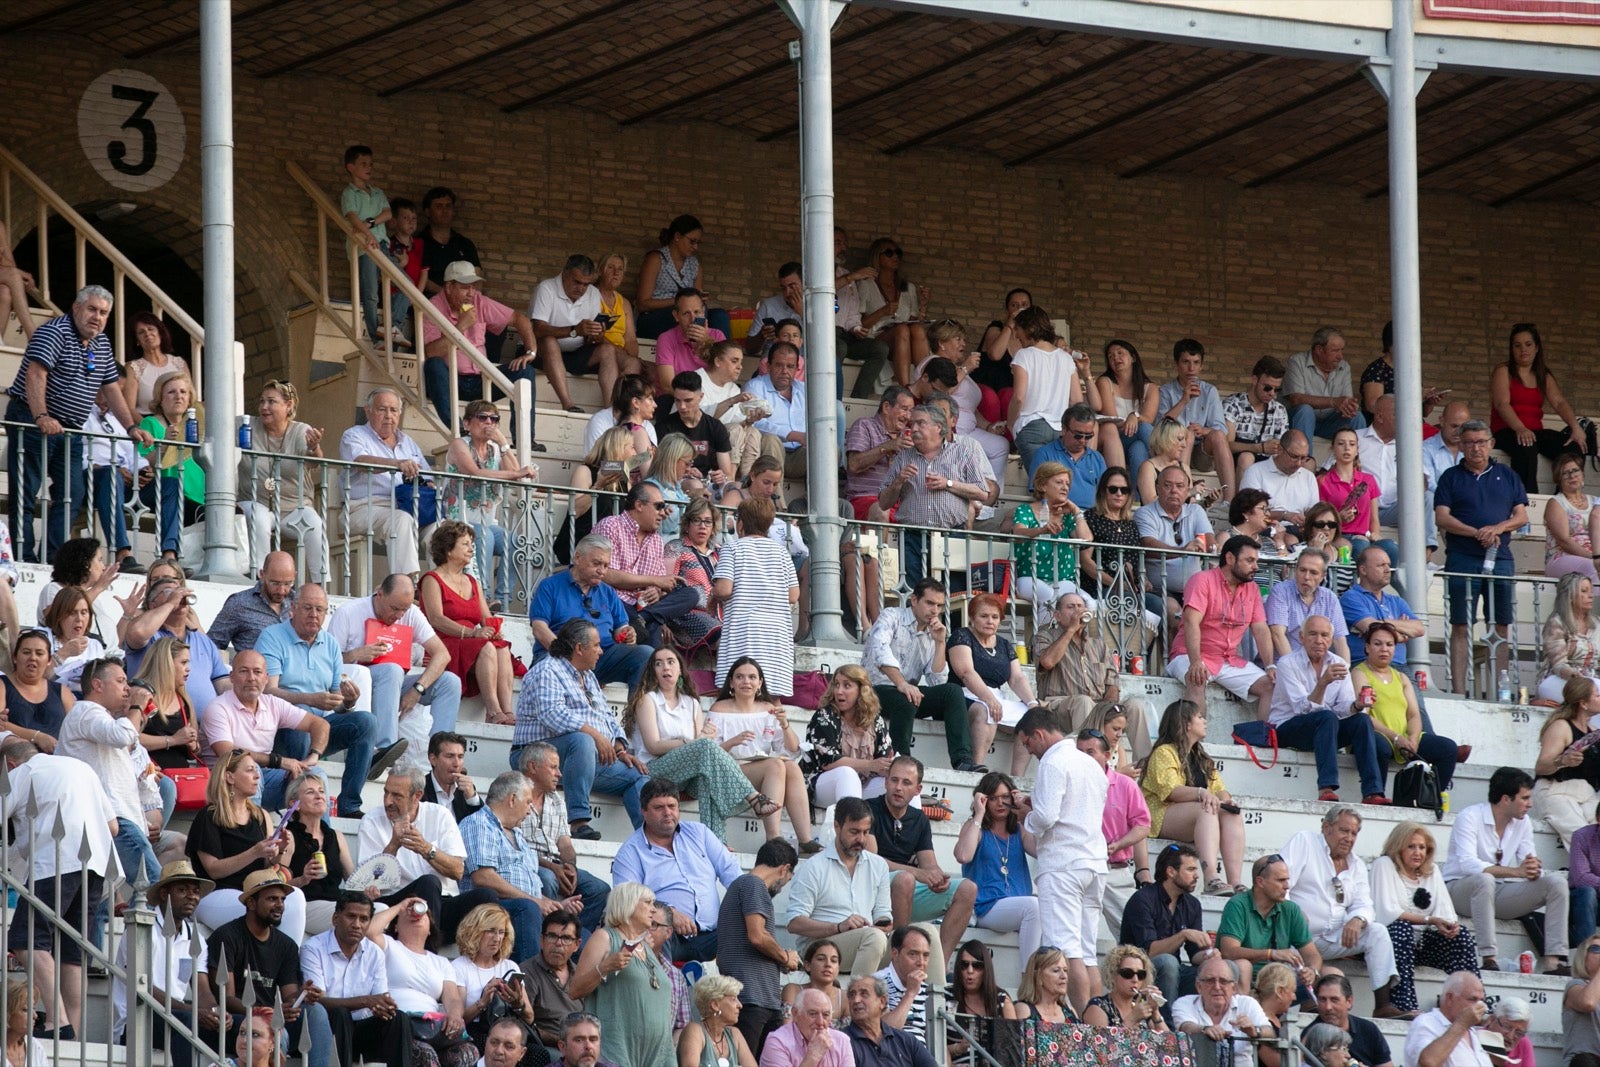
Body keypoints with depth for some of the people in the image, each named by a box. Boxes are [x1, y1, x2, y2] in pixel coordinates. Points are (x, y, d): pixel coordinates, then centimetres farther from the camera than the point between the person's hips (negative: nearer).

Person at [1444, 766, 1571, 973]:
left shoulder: (1523, 822, 5)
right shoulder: (1470, 817, -16)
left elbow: (1531, 867, 2)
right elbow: (1468, 864, -29)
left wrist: (1534, 869, -25)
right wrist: (1516, 871, -36)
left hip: (1497, 894, 6)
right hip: (1460, 889, -6)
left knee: (1556, 882, -13)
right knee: (1484, 880, -40)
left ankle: (1554, 962, -23)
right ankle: (1489, 960, -41)